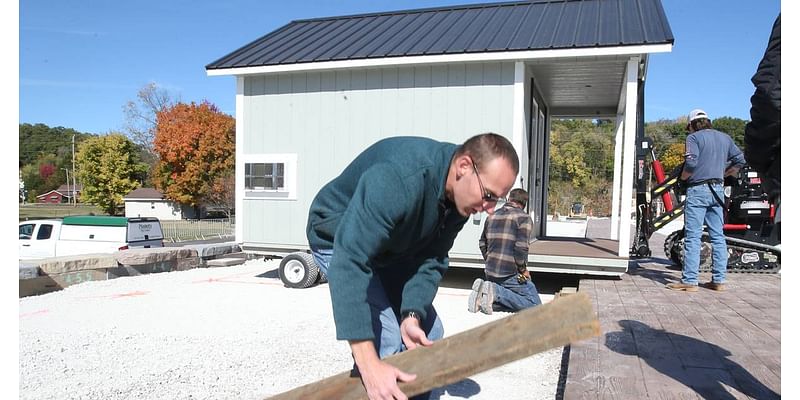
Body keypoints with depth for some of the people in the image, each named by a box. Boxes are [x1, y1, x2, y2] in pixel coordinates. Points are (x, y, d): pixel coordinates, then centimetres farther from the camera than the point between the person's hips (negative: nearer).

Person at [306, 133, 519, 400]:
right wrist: (369, 366, -50)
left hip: (390, 248, 7)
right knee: (386, 340, -20)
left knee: (429, 333, 7)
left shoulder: (461, 198, -15)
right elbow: (350, 262, -47)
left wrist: (412, 316, -29)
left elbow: (432, 261, -11)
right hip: (339, 240, -7)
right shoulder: (398, 179, -41)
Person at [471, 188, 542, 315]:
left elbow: (482, 244, 20)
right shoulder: (524, 218, -7)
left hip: (490, 272, 7)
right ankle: (496, 292, -16)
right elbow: (521, 247, -17)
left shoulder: (492, 216, 14)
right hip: (511, 274, -7)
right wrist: (523, 269, -3)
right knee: (534, 305, 0)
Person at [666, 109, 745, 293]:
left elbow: (691, 162, -17)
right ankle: (719, 280, 13)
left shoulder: (694, 138, -4)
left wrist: (682, 178, 0)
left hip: (698, 190, -6)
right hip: (717, 190, 6)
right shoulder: (725, 138, 16)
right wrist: (724, 174, 21)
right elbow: (740, 159, 14)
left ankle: (689, 281, -6)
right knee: (718, 236, 10)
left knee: (693, 236, -5)